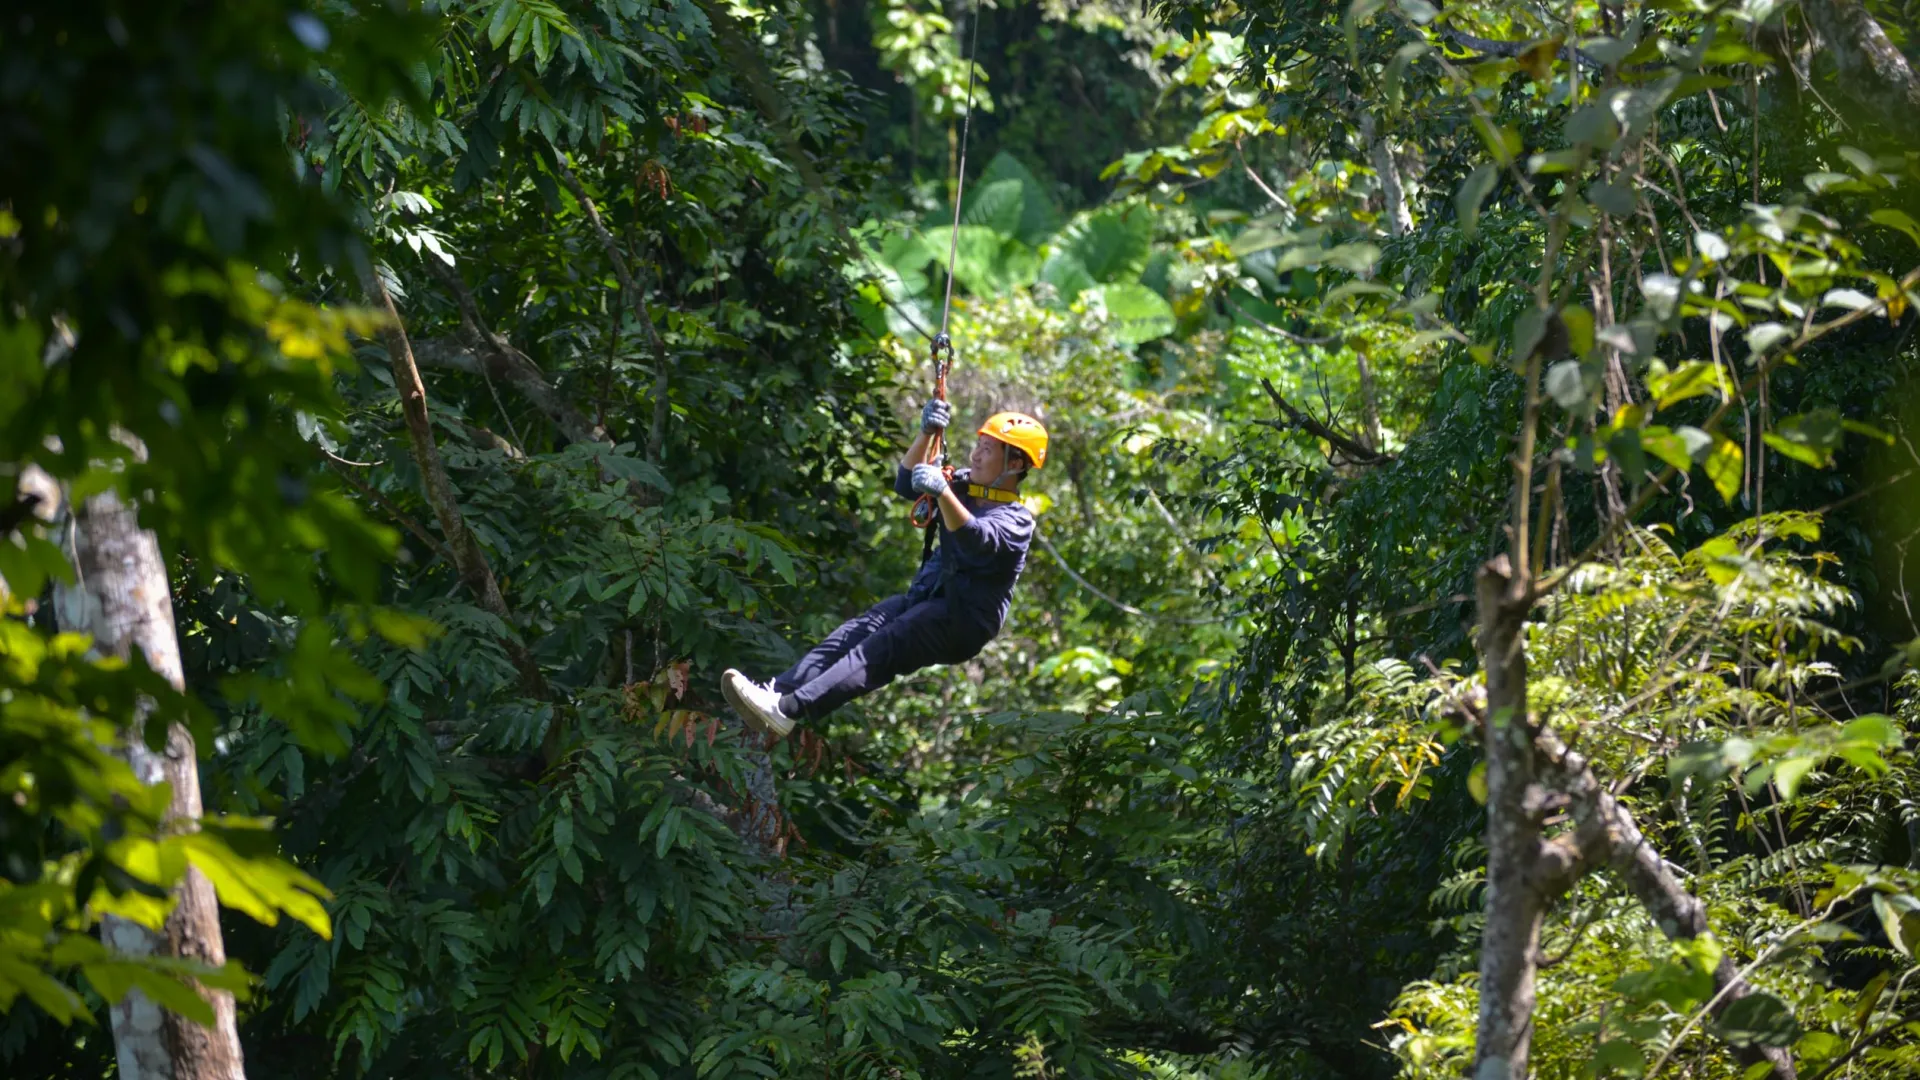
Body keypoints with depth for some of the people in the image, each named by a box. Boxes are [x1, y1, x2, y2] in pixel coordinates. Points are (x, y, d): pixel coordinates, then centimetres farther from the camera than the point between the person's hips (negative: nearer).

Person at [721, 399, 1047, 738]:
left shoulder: (1016, 520, -8)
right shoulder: (964, 488, 17)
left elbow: (975, 539, -29)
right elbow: (905, 483, 11)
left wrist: (943, 491, -45)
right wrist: (926, 434, -4)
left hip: (963, 623, -8)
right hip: (924, 596, 8)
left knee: (881, 648, -30)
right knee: (854, 633, -19)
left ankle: (788, 710, -48)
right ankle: (775, 692, -35)